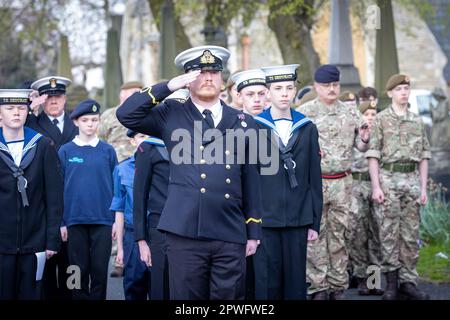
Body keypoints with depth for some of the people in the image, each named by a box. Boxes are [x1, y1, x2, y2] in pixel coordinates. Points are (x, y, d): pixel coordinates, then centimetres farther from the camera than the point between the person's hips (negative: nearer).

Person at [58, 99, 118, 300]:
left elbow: (116, 186, 6)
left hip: (102, 220, 0)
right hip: (75, 220, 0)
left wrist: (117, 219, 1)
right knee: (79, 270, 5)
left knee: (100, 270, 2)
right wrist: (61, 222, 0)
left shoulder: (107, 151, 4)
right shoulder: (66, 151, 3)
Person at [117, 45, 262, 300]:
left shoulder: (243, 123, 13)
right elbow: (126, 115, -3)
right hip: (185, 233, -2)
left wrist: (253, 232, 11)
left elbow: (251, 181, 14)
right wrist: (168, 87, -4)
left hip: (231, 237, 2)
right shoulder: (172, 115, 9)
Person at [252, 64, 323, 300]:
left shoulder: (308, 129, 9)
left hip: (297, 220, 2)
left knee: (296, 281, 5)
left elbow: (314, 179, 9)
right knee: (267, 281, 0)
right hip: (264, 219, -2)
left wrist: (314, 222, 6)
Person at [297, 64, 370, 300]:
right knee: (315, 236, -1)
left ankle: (338, 286, 14)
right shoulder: (304, 112, -1)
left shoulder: (350, 113, 9)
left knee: (339, 234, 8)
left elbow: (361, 147, 12)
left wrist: (364, 140, -9)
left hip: (343, 182, 3)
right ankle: (318, 287, 4)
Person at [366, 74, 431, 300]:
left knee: (411, 234, 3)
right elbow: (373, 154, -2)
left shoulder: (418, 121, 13)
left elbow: (424, 156, 14)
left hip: (412, 180, 4)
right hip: (388, 178, -3)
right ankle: (391, 280, 4)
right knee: (389, 232, -3)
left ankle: (408, 281, 8)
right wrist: (376, 186, -10)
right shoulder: (381, 119, 2)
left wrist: (423, 187, 7)